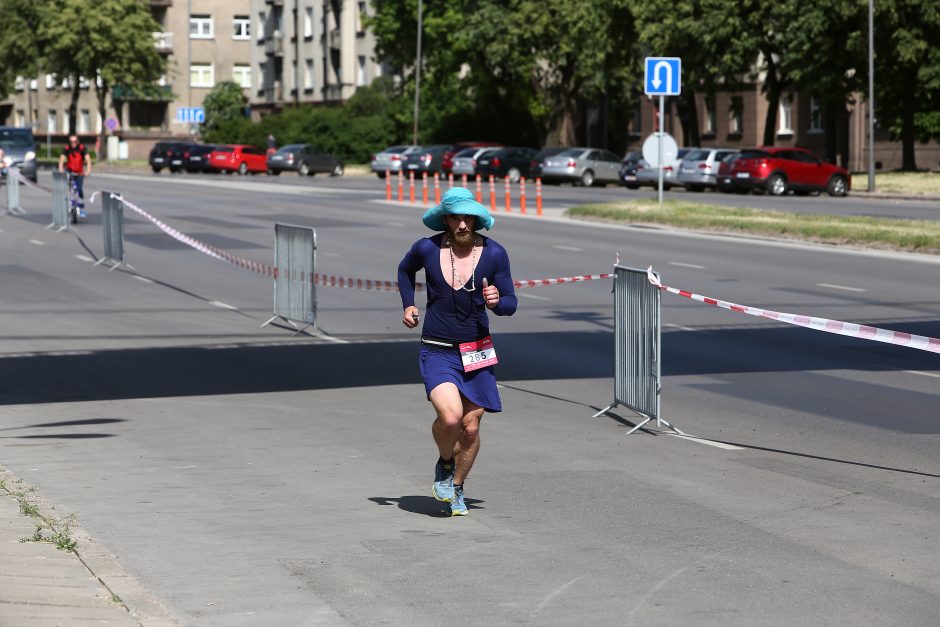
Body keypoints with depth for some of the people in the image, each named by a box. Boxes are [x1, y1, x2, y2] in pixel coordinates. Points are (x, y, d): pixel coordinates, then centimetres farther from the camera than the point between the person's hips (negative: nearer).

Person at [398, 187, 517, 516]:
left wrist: (496, 301, -22)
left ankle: (457, 489, 29)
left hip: (477, 353, 2)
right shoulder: (427, 249, -6)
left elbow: (511, 303, 0)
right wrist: (408, 305, 6)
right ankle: (444, 463, 10)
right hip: (437, 352, -2)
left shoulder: (494, 254, -6)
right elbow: (405, 270, 18)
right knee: (450, 417, -23)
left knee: (471, 427, 4)